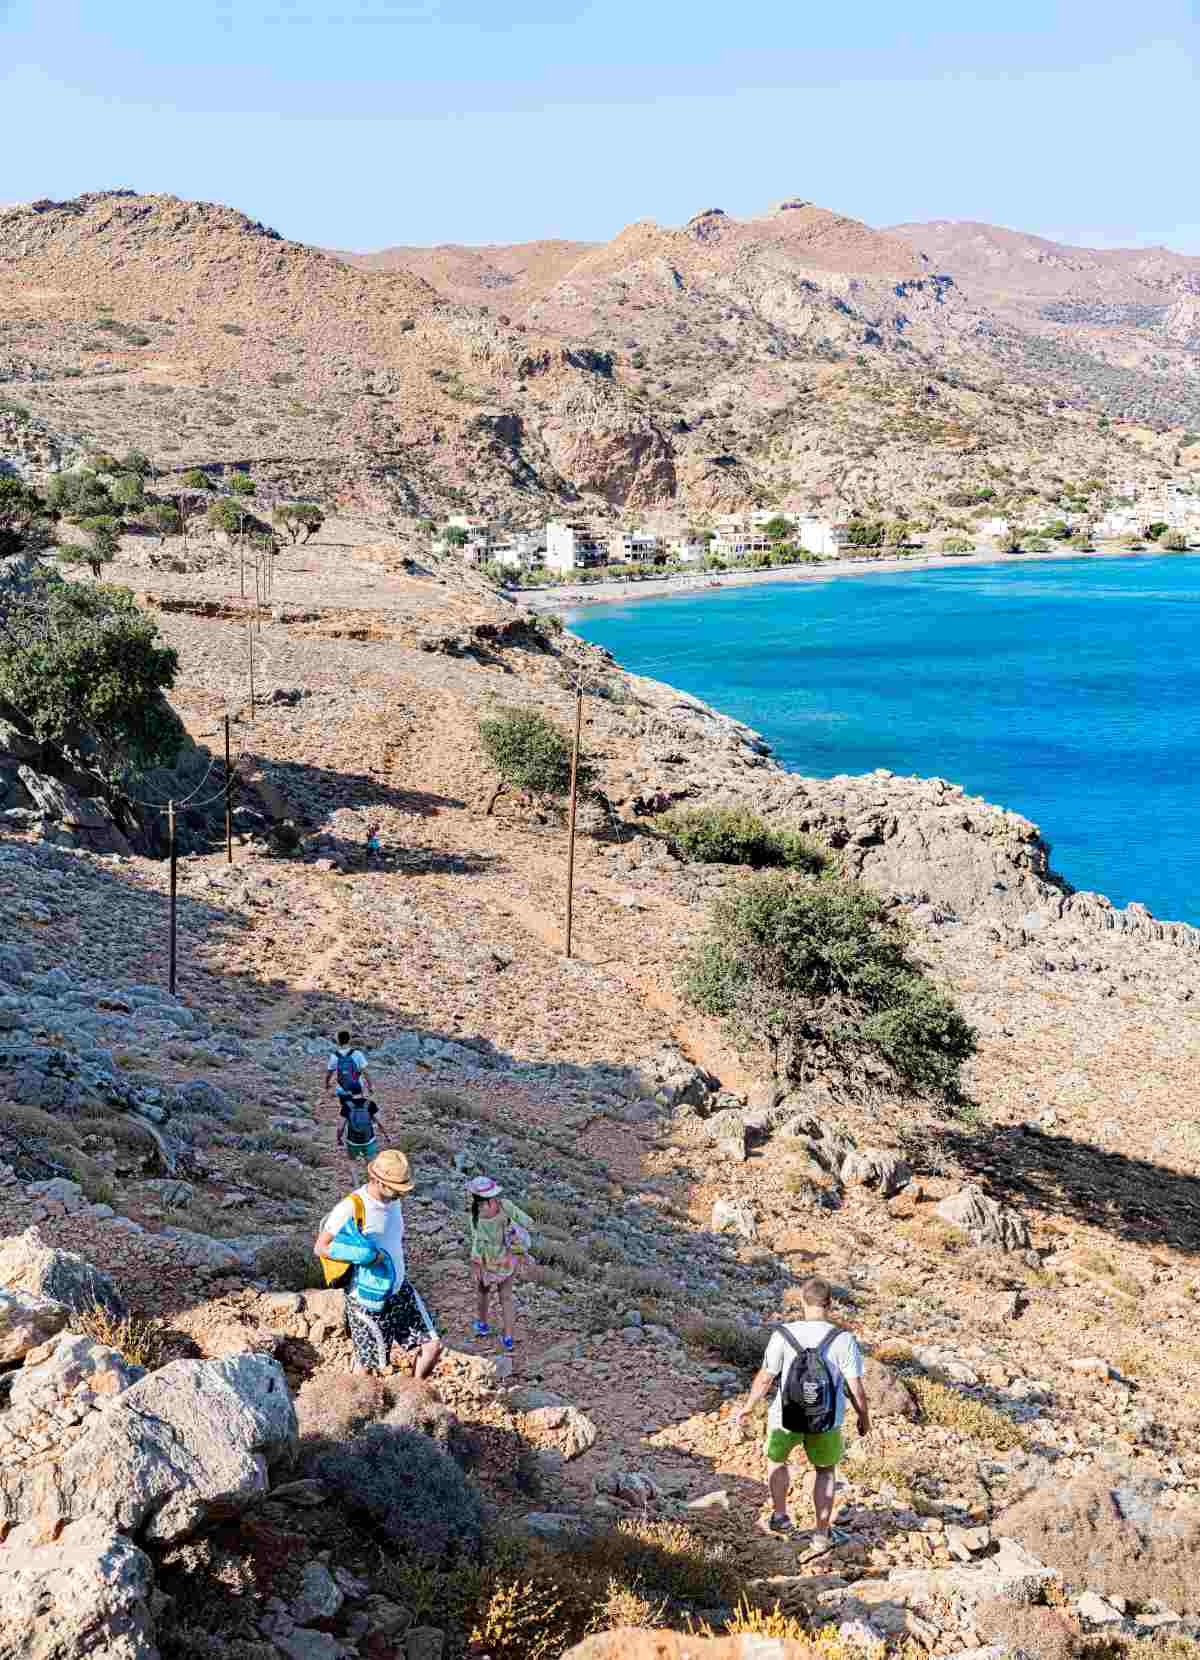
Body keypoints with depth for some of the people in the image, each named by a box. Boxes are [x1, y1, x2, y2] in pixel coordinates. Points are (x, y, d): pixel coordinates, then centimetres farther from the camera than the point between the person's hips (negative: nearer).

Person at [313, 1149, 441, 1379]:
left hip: (400, 1289, 7)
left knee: (432, 1345, 4)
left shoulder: (393, 1199, 1)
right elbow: (320, 1248, -18)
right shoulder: (351, 1208, -22)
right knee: (369, 1367, 4)